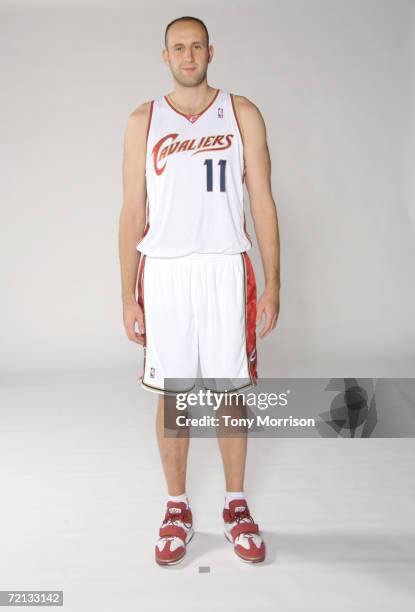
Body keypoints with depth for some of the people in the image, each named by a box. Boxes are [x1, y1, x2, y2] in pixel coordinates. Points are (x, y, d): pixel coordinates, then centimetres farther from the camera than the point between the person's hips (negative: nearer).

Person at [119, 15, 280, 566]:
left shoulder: (242, 113, 7)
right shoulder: (144, 121, 9)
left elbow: (262, 202, 4)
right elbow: (132, 212, 6)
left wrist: (272, 284, -3)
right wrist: (127, 295, 1)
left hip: (226, 271, 0)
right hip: (164, 272, 1)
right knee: (172, 395, 6)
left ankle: (236, 505, 26)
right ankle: (177, 509, 25)